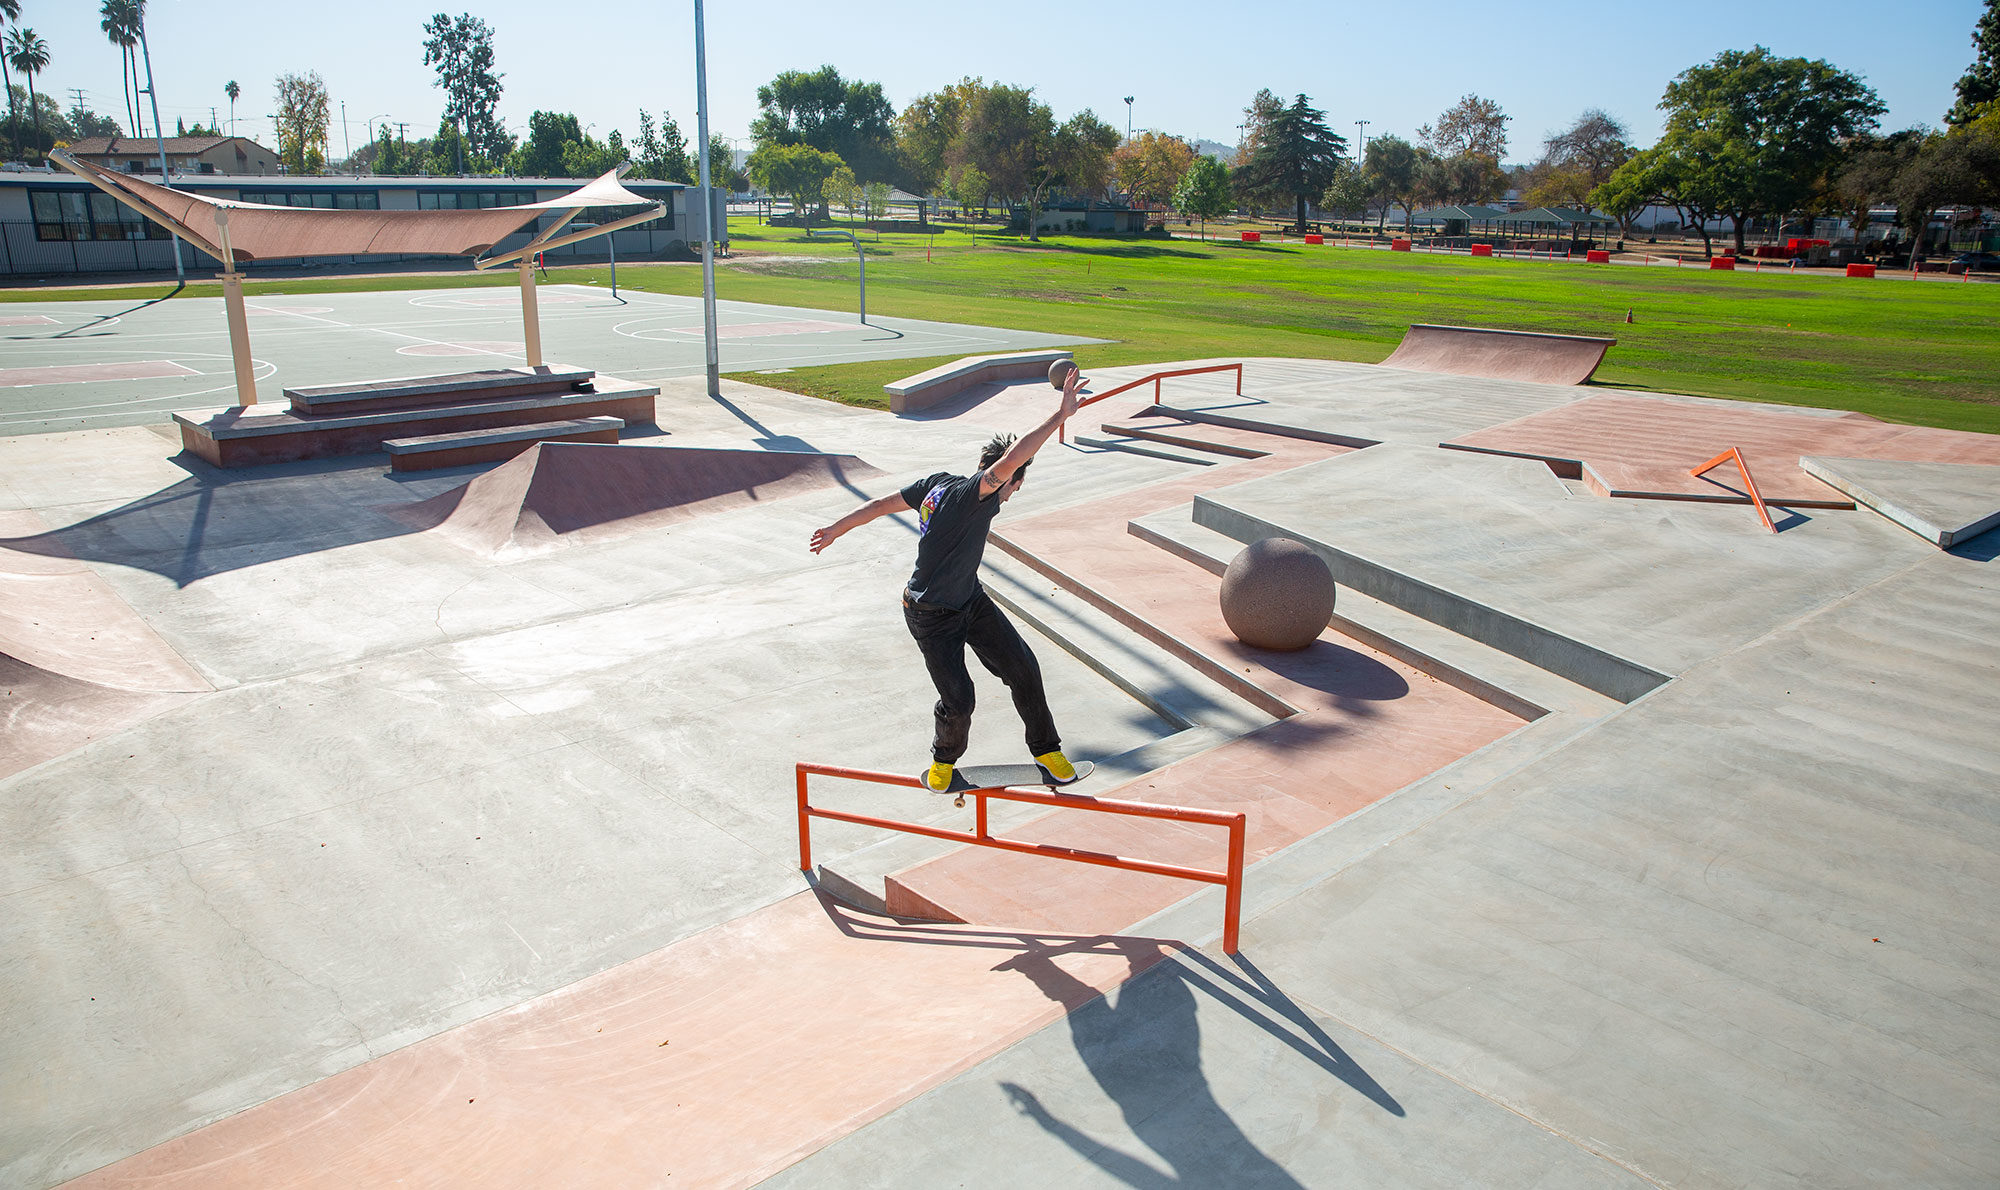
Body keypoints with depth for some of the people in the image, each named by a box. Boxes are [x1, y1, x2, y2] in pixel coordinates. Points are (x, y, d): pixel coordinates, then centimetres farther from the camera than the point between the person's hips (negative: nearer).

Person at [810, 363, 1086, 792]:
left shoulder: (940, 483, -4)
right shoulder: (970, 495, -29)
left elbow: (882, 504, 3)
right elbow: (1009, 460, -46)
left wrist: (837, 529, 13)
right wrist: (1060, 415, -47)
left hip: (971, 599, 9)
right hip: (931, 616, -9)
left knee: (1023, 667, 3)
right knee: (958, 701, -6)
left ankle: (1046, 749, 19)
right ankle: (944, 759, 26)